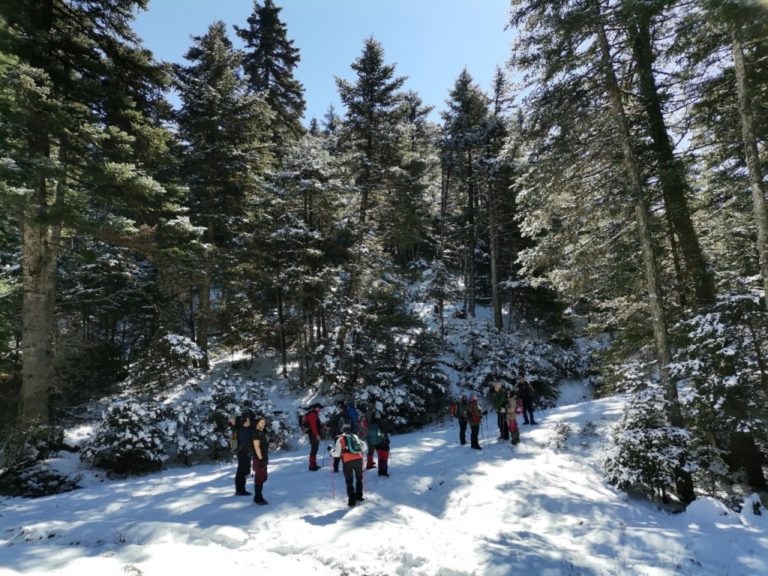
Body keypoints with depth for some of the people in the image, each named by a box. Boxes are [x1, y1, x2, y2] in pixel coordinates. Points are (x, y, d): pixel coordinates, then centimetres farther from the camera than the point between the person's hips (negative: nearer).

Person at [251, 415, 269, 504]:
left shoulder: (262, 432, 14)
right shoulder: (256, 433, -13)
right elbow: (256, 447, -19)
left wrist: (265, 459, 17)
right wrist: (260, 458, -21)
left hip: (263, 459, 10)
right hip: (259, 459, -10)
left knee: (263, 478, 16)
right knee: (259, 479, -3)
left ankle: (258, 497, 26)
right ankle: (258, 499, 5)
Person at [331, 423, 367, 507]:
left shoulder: (340, 439, 8)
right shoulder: (355, 436, 17)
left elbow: (337, 453, 2)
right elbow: (364, 446, 18)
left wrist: (331, 451, 21)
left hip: (347, 461, -3)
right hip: (358, 459, 3)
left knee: (349, 481, 10)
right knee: (359, 478, 24)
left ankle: (352, 500, 9)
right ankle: (359, 496, 28)